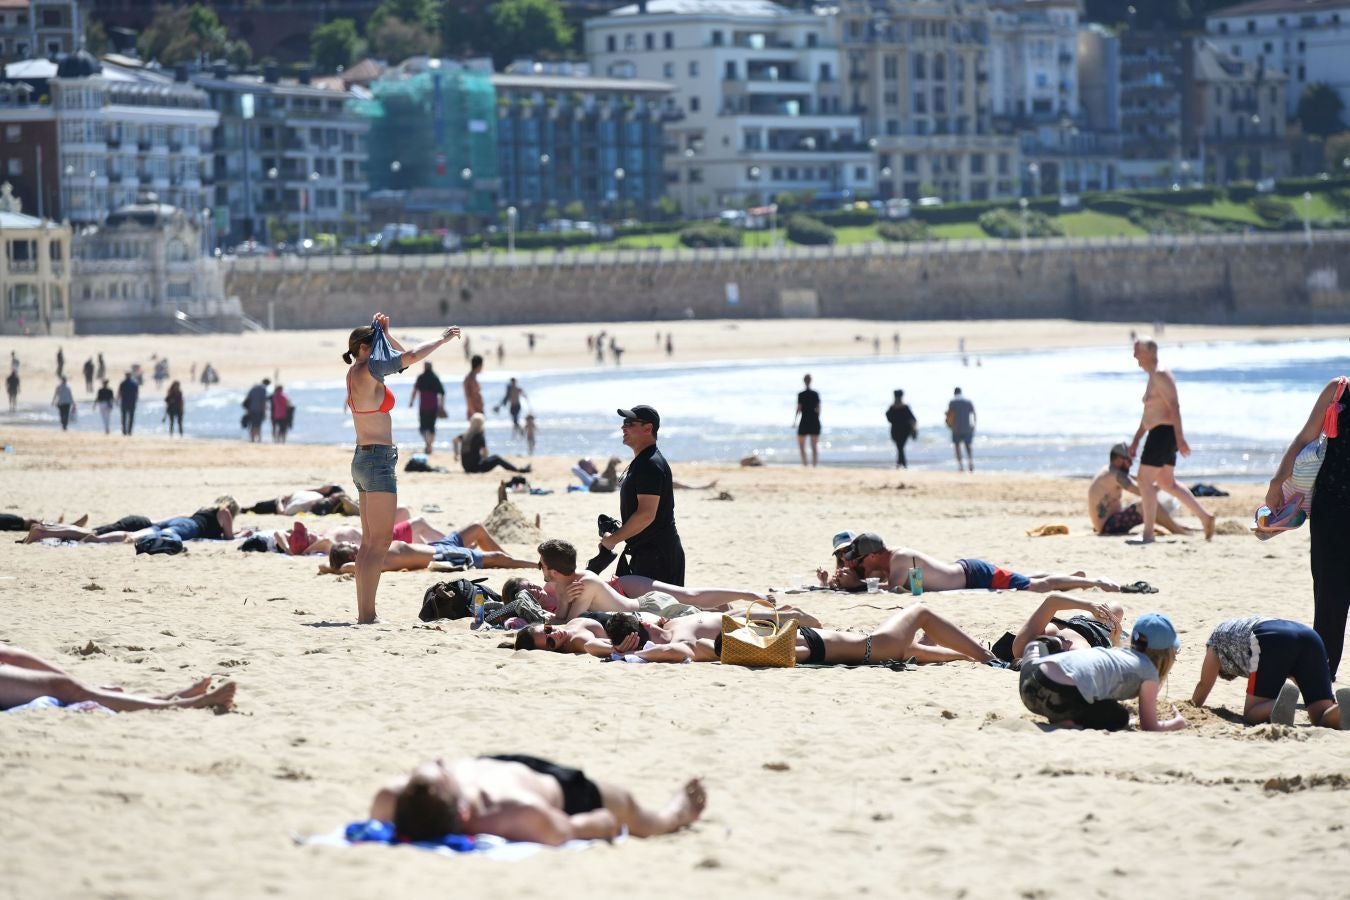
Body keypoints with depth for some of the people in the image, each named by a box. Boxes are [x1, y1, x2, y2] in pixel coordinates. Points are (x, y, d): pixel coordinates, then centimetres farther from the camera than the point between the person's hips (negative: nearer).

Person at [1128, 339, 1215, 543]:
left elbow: (1174, 406, -21)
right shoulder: (1153, 376, 18)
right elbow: (1149, 412, 25)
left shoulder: (1160, 375, -15)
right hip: (1160, 433, 11)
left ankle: (1148, 533, -5)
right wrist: (1136, 439, 24)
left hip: (1164, 432, -11)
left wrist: (1179, 437, -26)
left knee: (1145, 480, -7)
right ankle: (1205, 516, 18)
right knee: (1166, 482, 17)